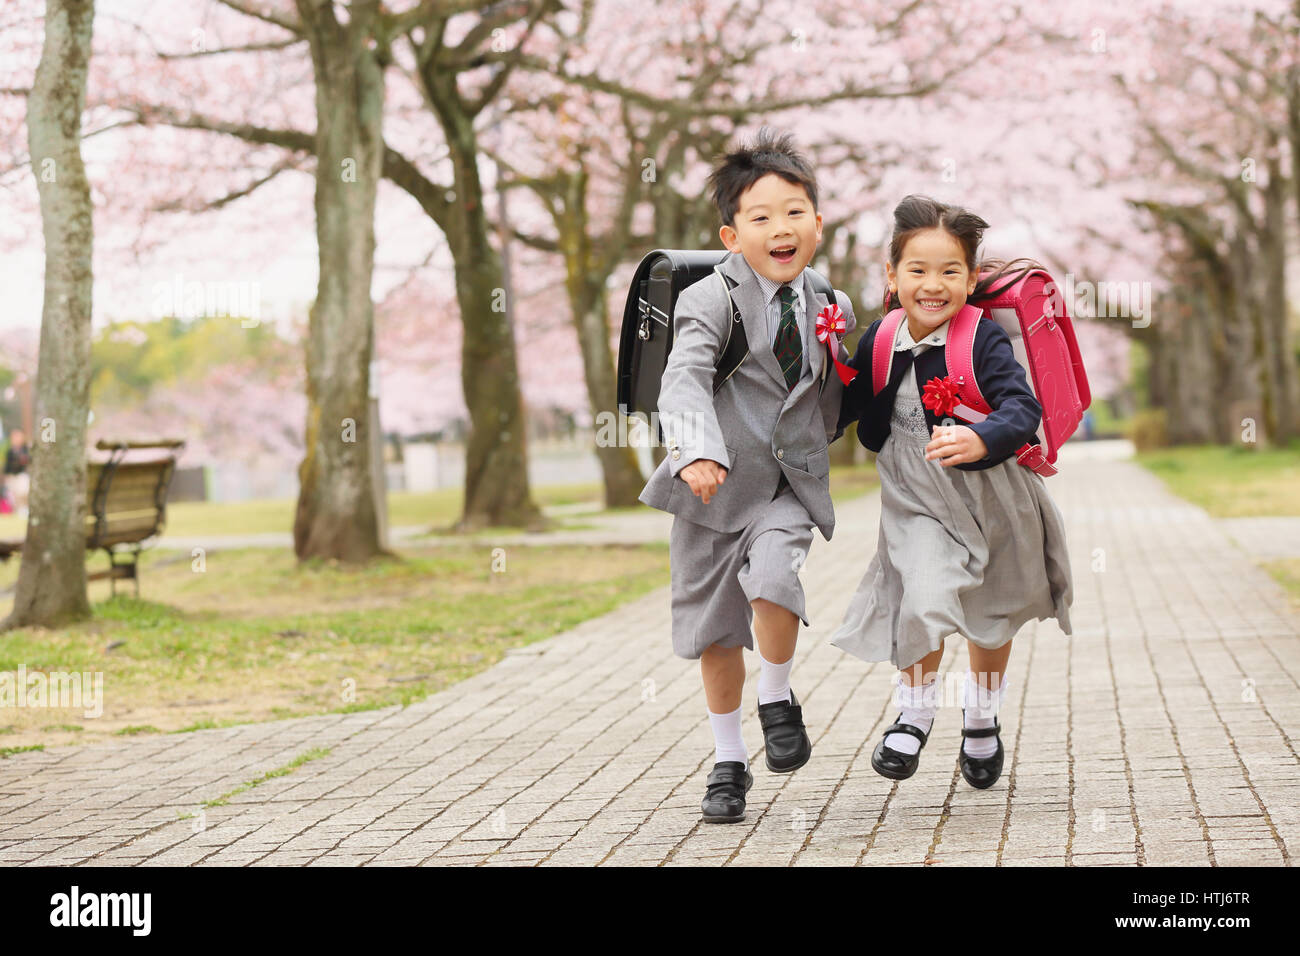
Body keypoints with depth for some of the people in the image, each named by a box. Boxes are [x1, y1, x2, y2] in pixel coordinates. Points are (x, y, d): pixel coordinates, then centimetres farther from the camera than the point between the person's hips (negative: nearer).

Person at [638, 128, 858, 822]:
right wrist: (699, 449, -41)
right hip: (714, 485, -1)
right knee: (714, 629, 8)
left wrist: (838, 354, 0)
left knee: (772, 582, -27)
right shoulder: (712, 299, -8)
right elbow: (683, 378, -25)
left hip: (790, 486, 1)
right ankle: (728, 760, 27)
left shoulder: (828, 309, 6)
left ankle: (777, 699, 1)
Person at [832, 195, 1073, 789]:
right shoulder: (881, 343, -7)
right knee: (925, 600, -22)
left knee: (992, 614, 19)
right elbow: (843, 406, 9)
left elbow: (1022, 407, -30)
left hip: (990, 496, 0)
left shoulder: (984, 340, -18)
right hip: (917, 501, 1)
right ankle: (915, 711, 4)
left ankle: (982, 716, 46)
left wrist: (981, 440, -48)